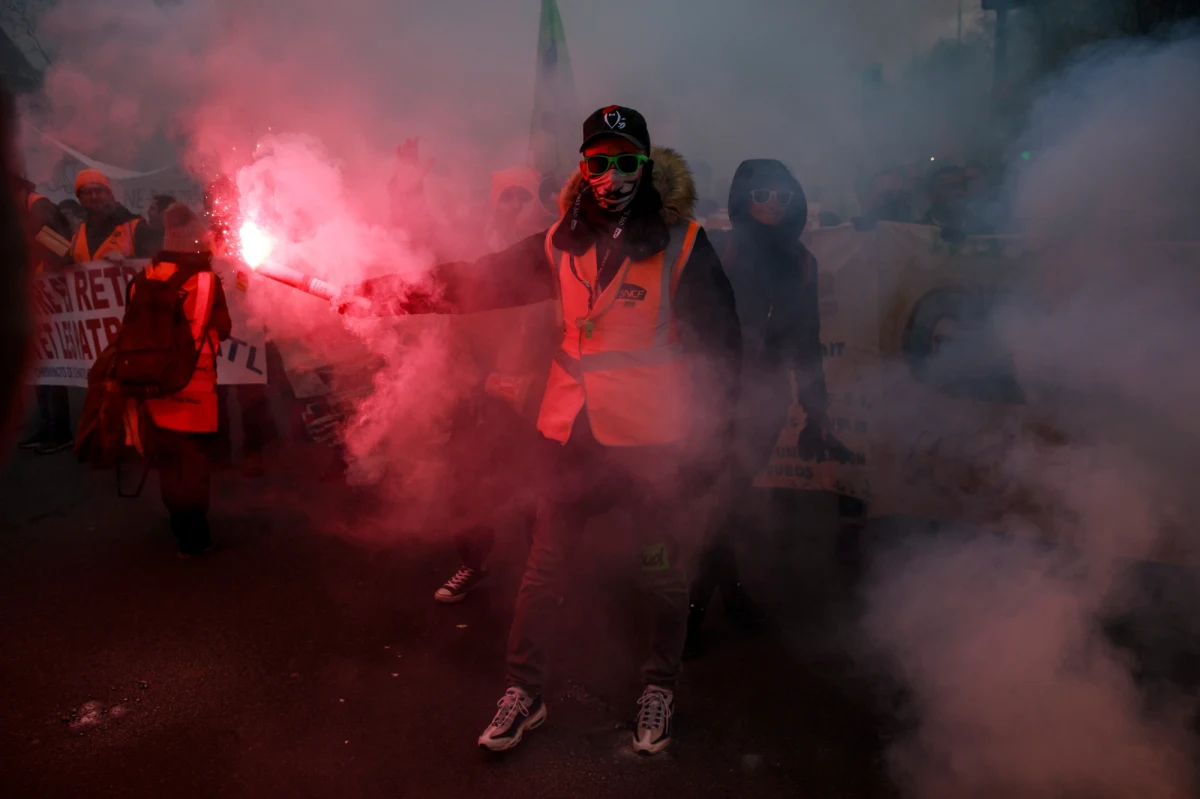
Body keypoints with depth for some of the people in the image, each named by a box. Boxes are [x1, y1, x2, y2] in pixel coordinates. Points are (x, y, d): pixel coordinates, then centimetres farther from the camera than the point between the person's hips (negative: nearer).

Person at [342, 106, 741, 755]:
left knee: (661, 570, 12)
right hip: (572, 432, 3)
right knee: (544, 566, 11)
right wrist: (389, 293, -6)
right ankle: (523, 691, 27)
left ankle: (659, 689, 34)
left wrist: (706, 427, -10)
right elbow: (482, 282, 3)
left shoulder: (683, 244, -5)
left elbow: (721, 343, -3)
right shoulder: (564, 242, 5)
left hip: (651, 438, -3)